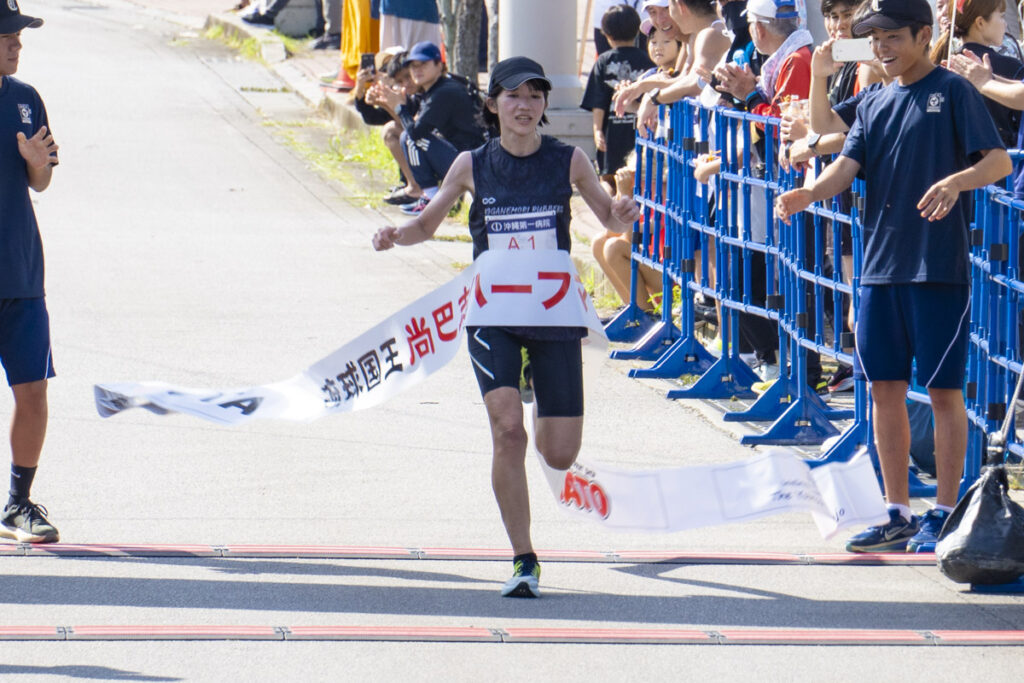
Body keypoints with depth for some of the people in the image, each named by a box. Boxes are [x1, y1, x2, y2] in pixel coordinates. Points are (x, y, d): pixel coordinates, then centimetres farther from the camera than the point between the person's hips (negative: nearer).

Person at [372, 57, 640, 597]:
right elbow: (427, 224, 9)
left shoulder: (568, 161, -2)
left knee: (559, 455, 0)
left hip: (555, 312, 1)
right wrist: (396, 235, -12)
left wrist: (622, 217, -15)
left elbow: (609, 217, 9)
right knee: (508, 430, -20)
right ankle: (523, 561, -9)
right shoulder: (473, 165, -2)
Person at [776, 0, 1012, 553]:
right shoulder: (875, 104, 15)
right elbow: (848, 166, 4)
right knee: (884, 387, 8)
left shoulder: (953, 92, -2)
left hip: (939, 266, -6)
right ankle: (898, 514, 17)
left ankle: (943, 516, 5)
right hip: (880, 262, 6)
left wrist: (955, 181, -29)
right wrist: (809, 193, -16)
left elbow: (998, 162, -10)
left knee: (942, 388, -2)